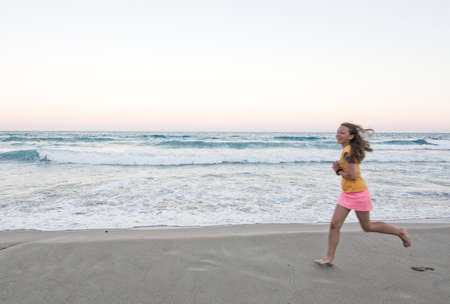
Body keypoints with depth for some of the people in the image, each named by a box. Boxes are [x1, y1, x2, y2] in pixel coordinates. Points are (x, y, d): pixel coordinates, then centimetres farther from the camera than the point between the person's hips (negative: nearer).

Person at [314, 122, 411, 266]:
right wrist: (339, 165, -2)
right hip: (346, 193, 9)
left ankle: (400, 232, 31)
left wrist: (339, 172, -9)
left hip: (358, 193, -9)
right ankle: (329, 258, 8)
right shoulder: (347, 149, 6)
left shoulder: (348, 152, -23)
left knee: (367, 227, 10)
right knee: (334, 225, 2)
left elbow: (353, 176, -25)